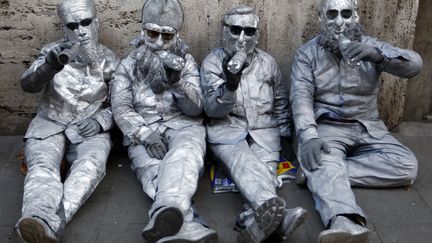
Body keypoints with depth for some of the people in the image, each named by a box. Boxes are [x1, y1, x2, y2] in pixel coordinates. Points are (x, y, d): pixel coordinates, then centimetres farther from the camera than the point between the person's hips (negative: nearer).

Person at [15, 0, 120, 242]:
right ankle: (38, 219, -58)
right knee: (43, 165, -31)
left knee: (91, 163, -34)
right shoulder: (53, 51, 7)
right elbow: (28, 85, -7)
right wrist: (50, 64, -29)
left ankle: (48, 223, -54)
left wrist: (99, 121, -13)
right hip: (50, 124, 1)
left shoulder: (109, 61, 8)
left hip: (89, 129, 0)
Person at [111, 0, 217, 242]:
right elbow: (121, 109, 2)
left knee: (183, 156, -37)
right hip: (142, 133, 1)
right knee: (155, 172, -32)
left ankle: (167, 213, -63)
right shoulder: (129, 65, 11)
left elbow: (195, 108, 2)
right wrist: (146, 135, -16)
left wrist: (177, 82, -18)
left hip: (183, 126, 0)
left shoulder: (186, 61, 11)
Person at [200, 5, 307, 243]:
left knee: (266, 167, -28)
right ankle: (275, 211, -62)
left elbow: (281, 103, 21)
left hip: (263, 128, 3)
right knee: (244, 163, -34)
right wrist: (231, 84, -26)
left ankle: (256, 217, -54)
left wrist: (283, 134, 14)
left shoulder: (267, 62, 8)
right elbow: (212, 110, -9)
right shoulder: (213, 62, 0)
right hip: (227, 129, -3)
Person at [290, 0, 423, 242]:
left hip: (367, 127, 3)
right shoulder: (308, 52, 1)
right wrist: (309, 137, -30)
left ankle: (321, 172, -26)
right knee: (324, 160, -36)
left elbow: (414, 64, -10)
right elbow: (301, 97, -12)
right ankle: (345, 222, -62)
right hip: (327, 126, -3)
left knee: (407, 166, -20)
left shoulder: (370, 45, 5)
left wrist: (377, 54, -31)